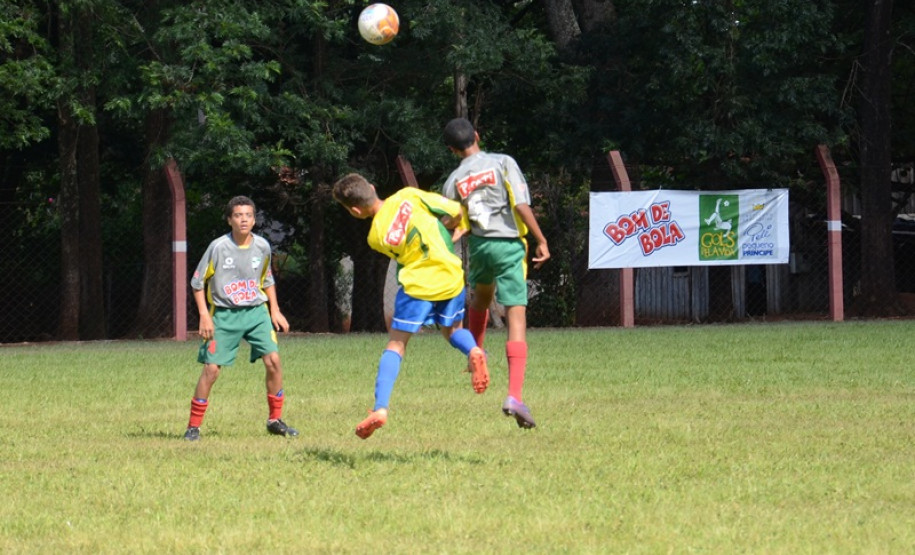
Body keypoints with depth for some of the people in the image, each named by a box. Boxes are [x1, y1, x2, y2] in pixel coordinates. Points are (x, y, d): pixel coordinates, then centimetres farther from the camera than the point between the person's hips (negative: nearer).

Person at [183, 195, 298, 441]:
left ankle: (275, 420, 3)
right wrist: (204, 316, -8)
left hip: (256, 311, 3)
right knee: (211, 368, -8)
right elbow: (197, 282, -2)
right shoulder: (218, 247, -11)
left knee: (273, 360, -11)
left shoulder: (262, 246, 0)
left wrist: (275, 310, 10)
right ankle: (193, 426, 3)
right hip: (224, 314, -3)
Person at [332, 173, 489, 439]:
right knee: (452, 330, 26)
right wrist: (443, 226, 20)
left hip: (417, 284, -2)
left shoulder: (376, 237, -4)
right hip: (451, 276, 3)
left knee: (395, 345, 6)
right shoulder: (409, 196, -4)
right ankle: (473, 351, -8)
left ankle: (380, 408, -8)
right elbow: (457, 213, -1)